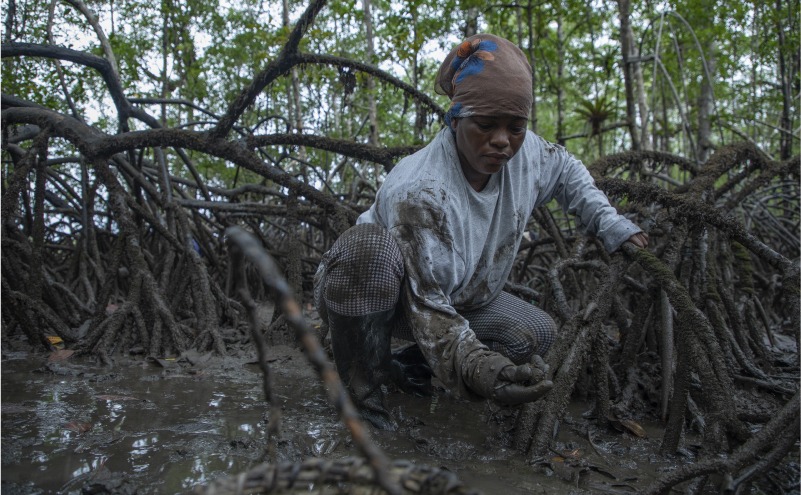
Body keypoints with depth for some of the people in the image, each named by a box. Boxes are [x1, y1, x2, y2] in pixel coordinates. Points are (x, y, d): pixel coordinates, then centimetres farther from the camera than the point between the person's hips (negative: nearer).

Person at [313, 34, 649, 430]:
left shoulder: (525, 152, -13)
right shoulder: (419, 192, -34)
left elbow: (567, 171, 11)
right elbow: (426, 305, -34)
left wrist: (613, 226, 0)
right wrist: (473, 365, -50)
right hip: (361, 293, -6)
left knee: (536, 333, -11)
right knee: (370, 245, -39)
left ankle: (408, 364, 7)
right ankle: (361, 382, -17)